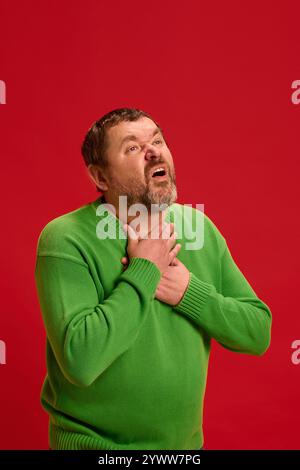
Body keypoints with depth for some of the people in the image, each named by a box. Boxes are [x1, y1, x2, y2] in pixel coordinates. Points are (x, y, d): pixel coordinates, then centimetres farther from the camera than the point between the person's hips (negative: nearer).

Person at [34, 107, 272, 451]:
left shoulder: (198, 226, -5)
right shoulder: (65, 239, -20)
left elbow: (258, 334, -4)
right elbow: (80, 360, -31)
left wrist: (190, 291, -19)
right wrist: (143, 271, -25)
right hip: (94, 441, -4)